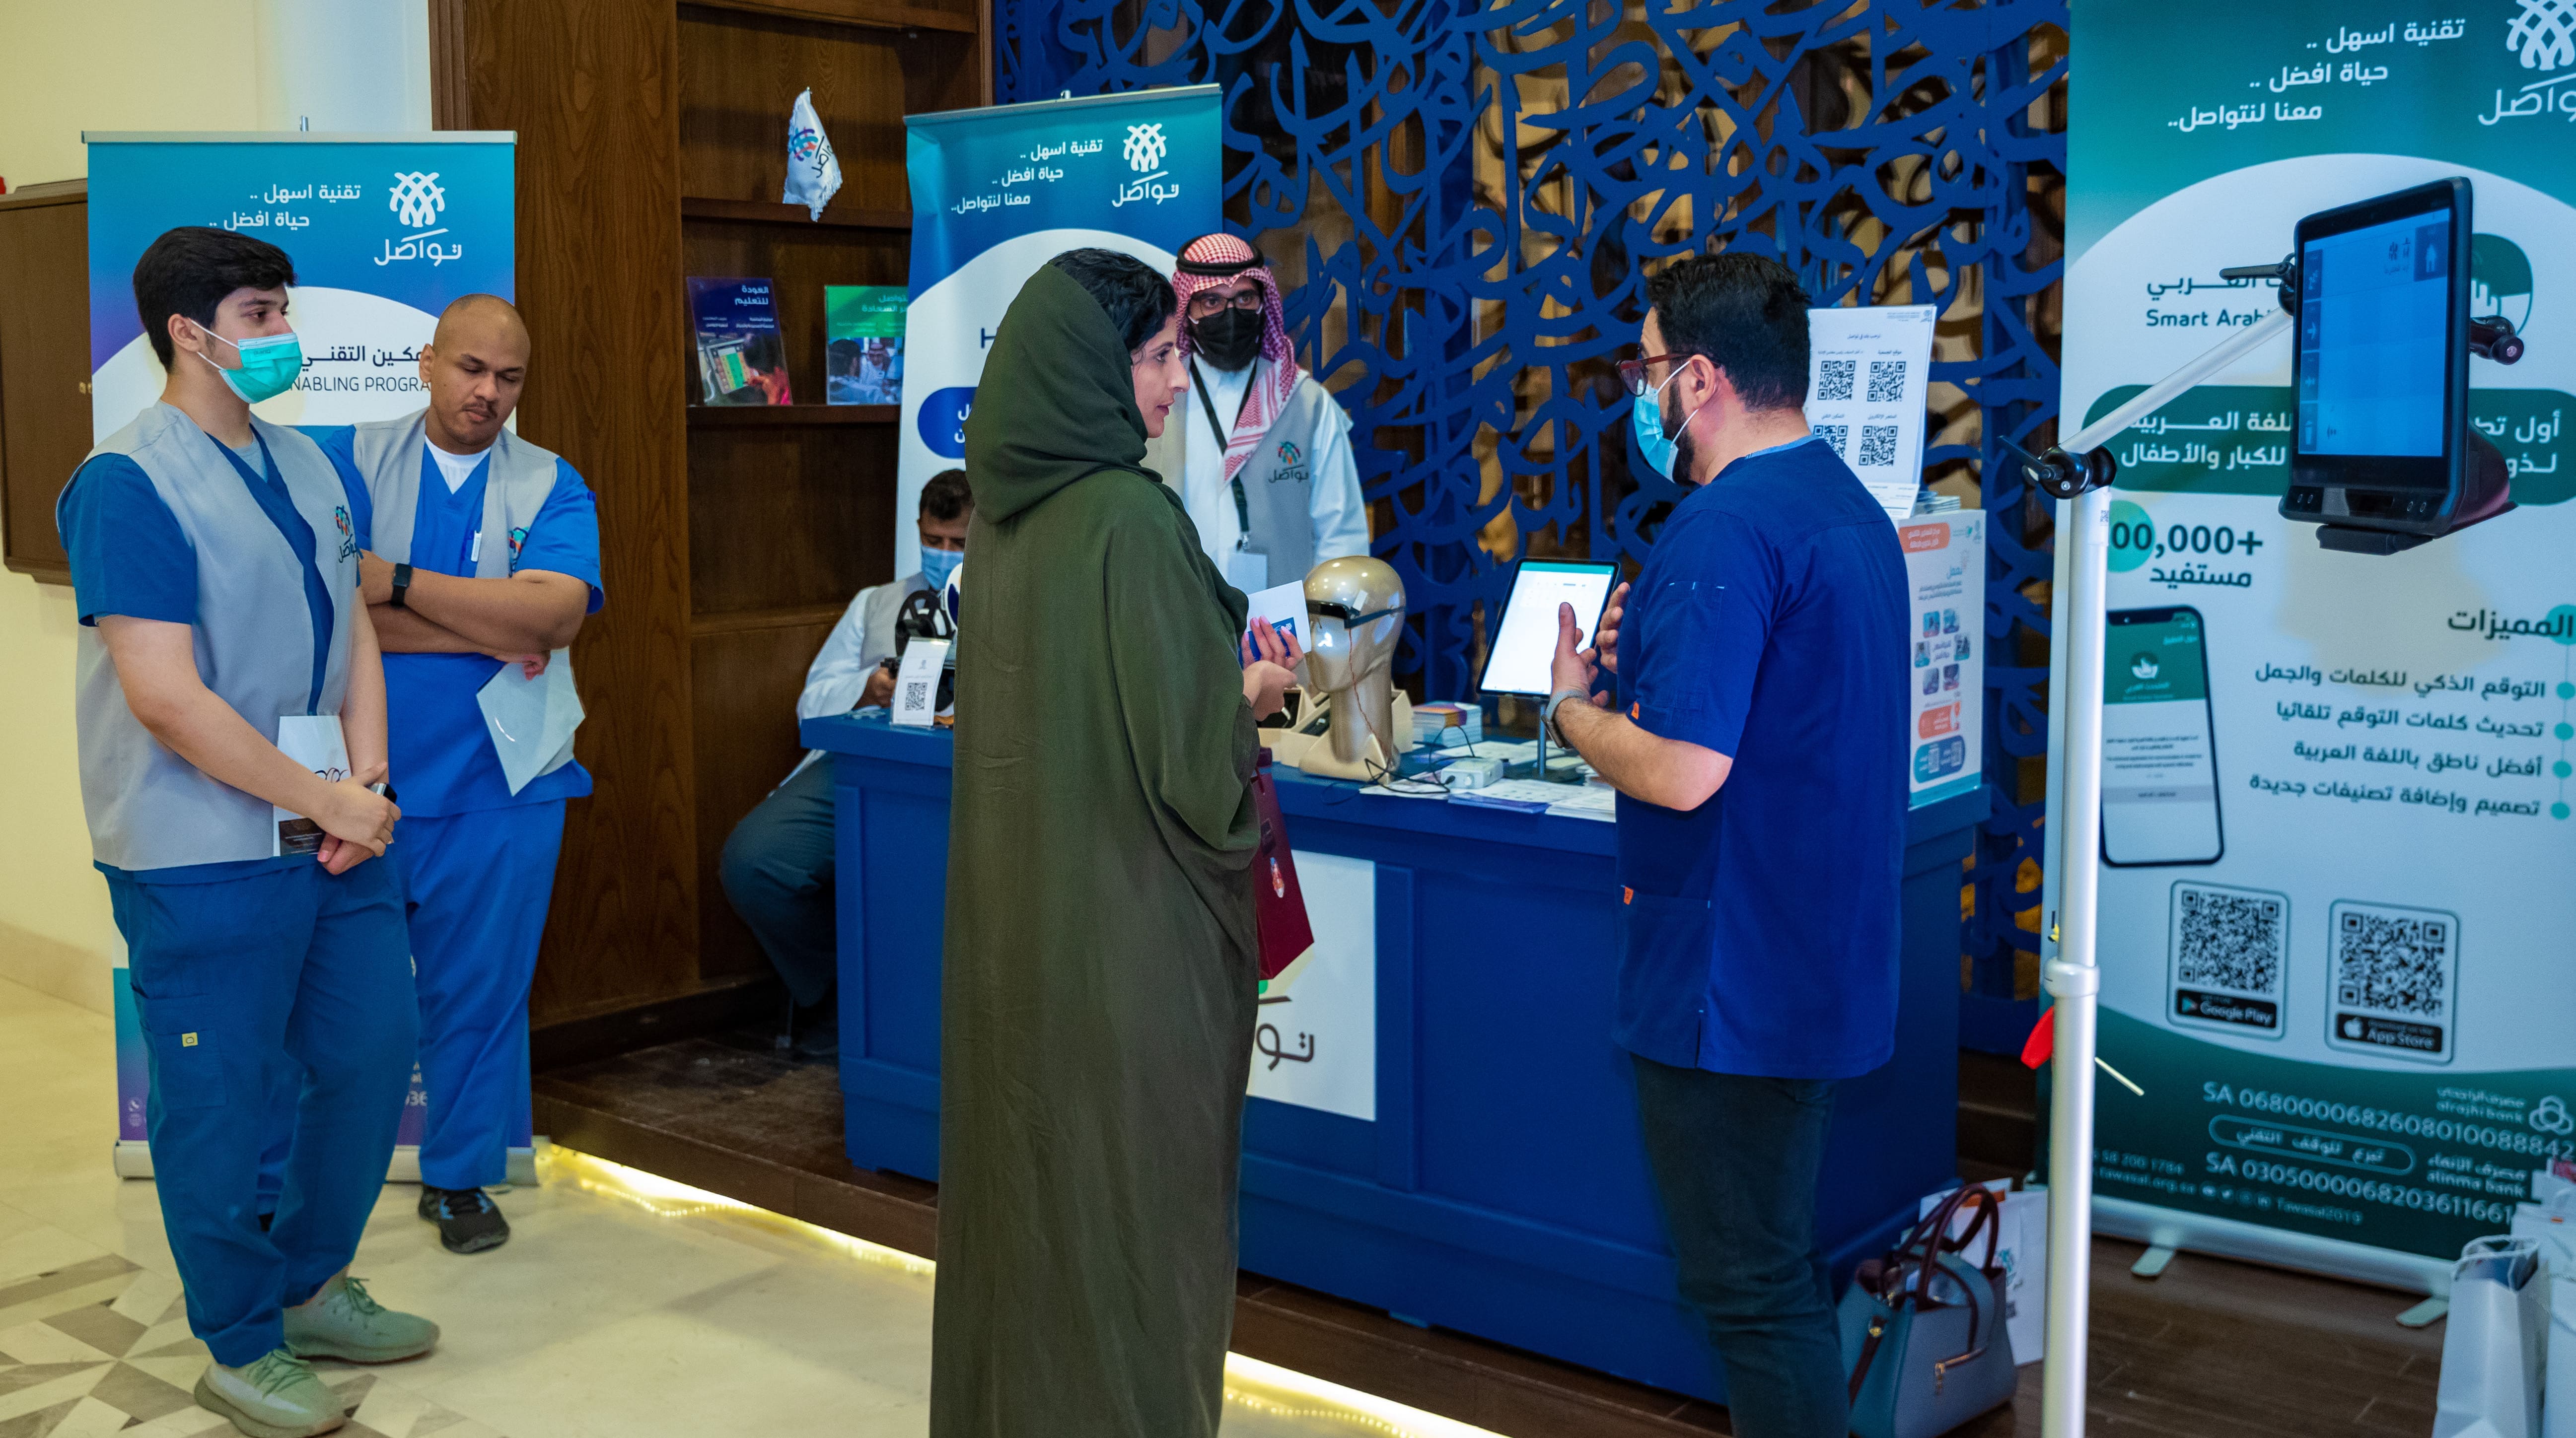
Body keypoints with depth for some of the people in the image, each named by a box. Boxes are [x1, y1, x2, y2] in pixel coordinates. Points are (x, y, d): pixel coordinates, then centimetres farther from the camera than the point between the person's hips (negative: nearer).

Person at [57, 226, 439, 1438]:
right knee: (219, 1100, 5)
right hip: (206, 855, -8)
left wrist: (369, 786, -3)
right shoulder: (129, 483, -14)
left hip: (335, 831, 8)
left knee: (372, 1055, 15)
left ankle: (309, 1287, 35)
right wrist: (327, 801, -15)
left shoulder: (303, 464, 11)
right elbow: (166, 698, -20)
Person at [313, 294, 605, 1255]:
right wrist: (490, 635, -13)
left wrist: (397, 582, -14)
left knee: (480, 994, 10)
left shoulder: (552, 486, 4)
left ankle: (459, 1179, 26)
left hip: (497, 781, 1)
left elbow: (555, 612, -13)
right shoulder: (351, 459, 2)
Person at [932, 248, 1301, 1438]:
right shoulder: (1131, 515, -19)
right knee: (1132, 1195, 5)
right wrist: (1253, 694, -1)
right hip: (1123, 926, -8)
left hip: (1012, 911, 8)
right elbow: (1184, 751, -20)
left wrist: (1215, 673, 12)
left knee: (1026, 1170, 18)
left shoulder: (1006, 512, 5)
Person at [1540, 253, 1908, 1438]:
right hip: (1826, 969, 10)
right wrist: (1657, 653, 12)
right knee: (1777, 1264, 21)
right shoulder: (1851, 509, 11)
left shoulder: (1723, 532, -21)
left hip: (1730, 982, -10)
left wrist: (1571, 704, -9)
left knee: (1749, 1285, 2)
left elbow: (1680, 772, -27)